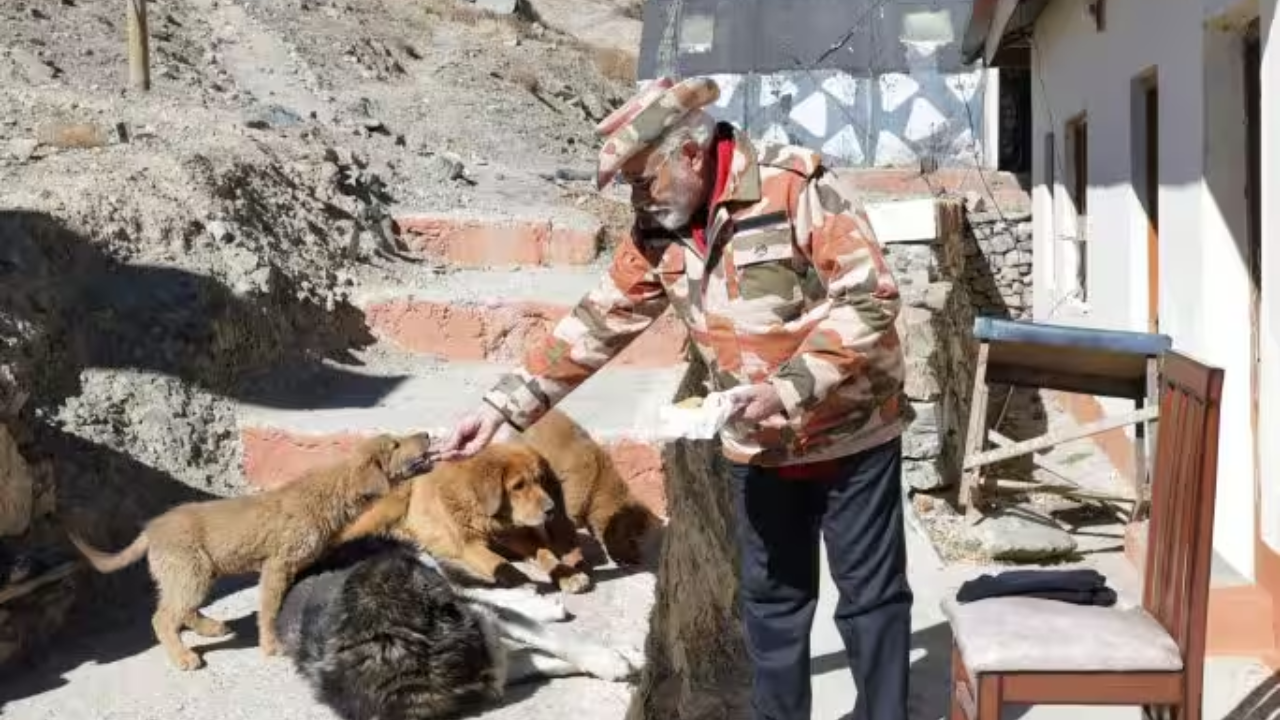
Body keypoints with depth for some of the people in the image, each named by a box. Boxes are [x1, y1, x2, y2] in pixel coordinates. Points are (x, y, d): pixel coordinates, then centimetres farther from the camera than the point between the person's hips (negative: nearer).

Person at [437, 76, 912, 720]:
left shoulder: (797, 187, -20)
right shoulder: (659, 232, -1)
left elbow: (869, 299, -22)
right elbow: (599, 323, 2)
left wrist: (791, 387, -29)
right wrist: (505, 405, -2)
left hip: (850, 434, -5)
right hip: (757, 449, 6)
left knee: (870, 592, 7)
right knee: (770, 599, 15)